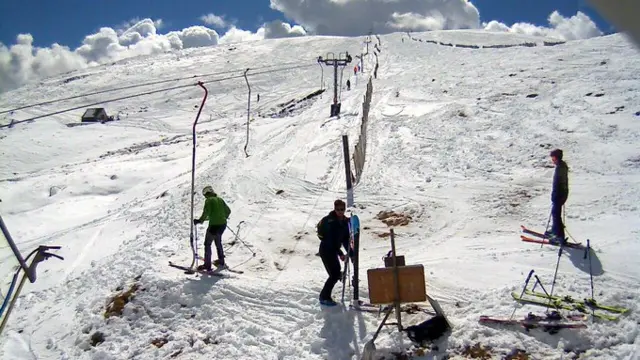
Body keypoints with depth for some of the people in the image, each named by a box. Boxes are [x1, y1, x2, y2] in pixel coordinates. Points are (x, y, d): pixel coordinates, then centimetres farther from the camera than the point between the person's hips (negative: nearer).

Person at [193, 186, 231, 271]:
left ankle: (207, 265, 3)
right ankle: (221, 262, 34)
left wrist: (199, 220, -10)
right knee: (218, 243, 25)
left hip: (214, 225, -7)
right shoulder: (220, 199, 13)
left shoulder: (209, 200, -7)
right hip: (223, 224, 7)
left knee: (207, 244, 4)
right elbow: (228, 211, 19)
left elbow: (206, 213, -20)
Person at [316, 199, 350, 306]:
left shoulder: (345, 221, 2)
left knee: (337, 273, 10)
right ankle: (324, 297, 6)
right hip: (326, 250, -8)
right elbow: (331, 240, -22)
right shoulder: (330, 221, -20)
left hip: (334, 250, 8)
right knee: (334, 274, -8)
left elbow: (346, 239, 6)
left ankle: (325, 295, 25)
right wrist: (340, 253, -23)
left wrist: (351, 252, -2)